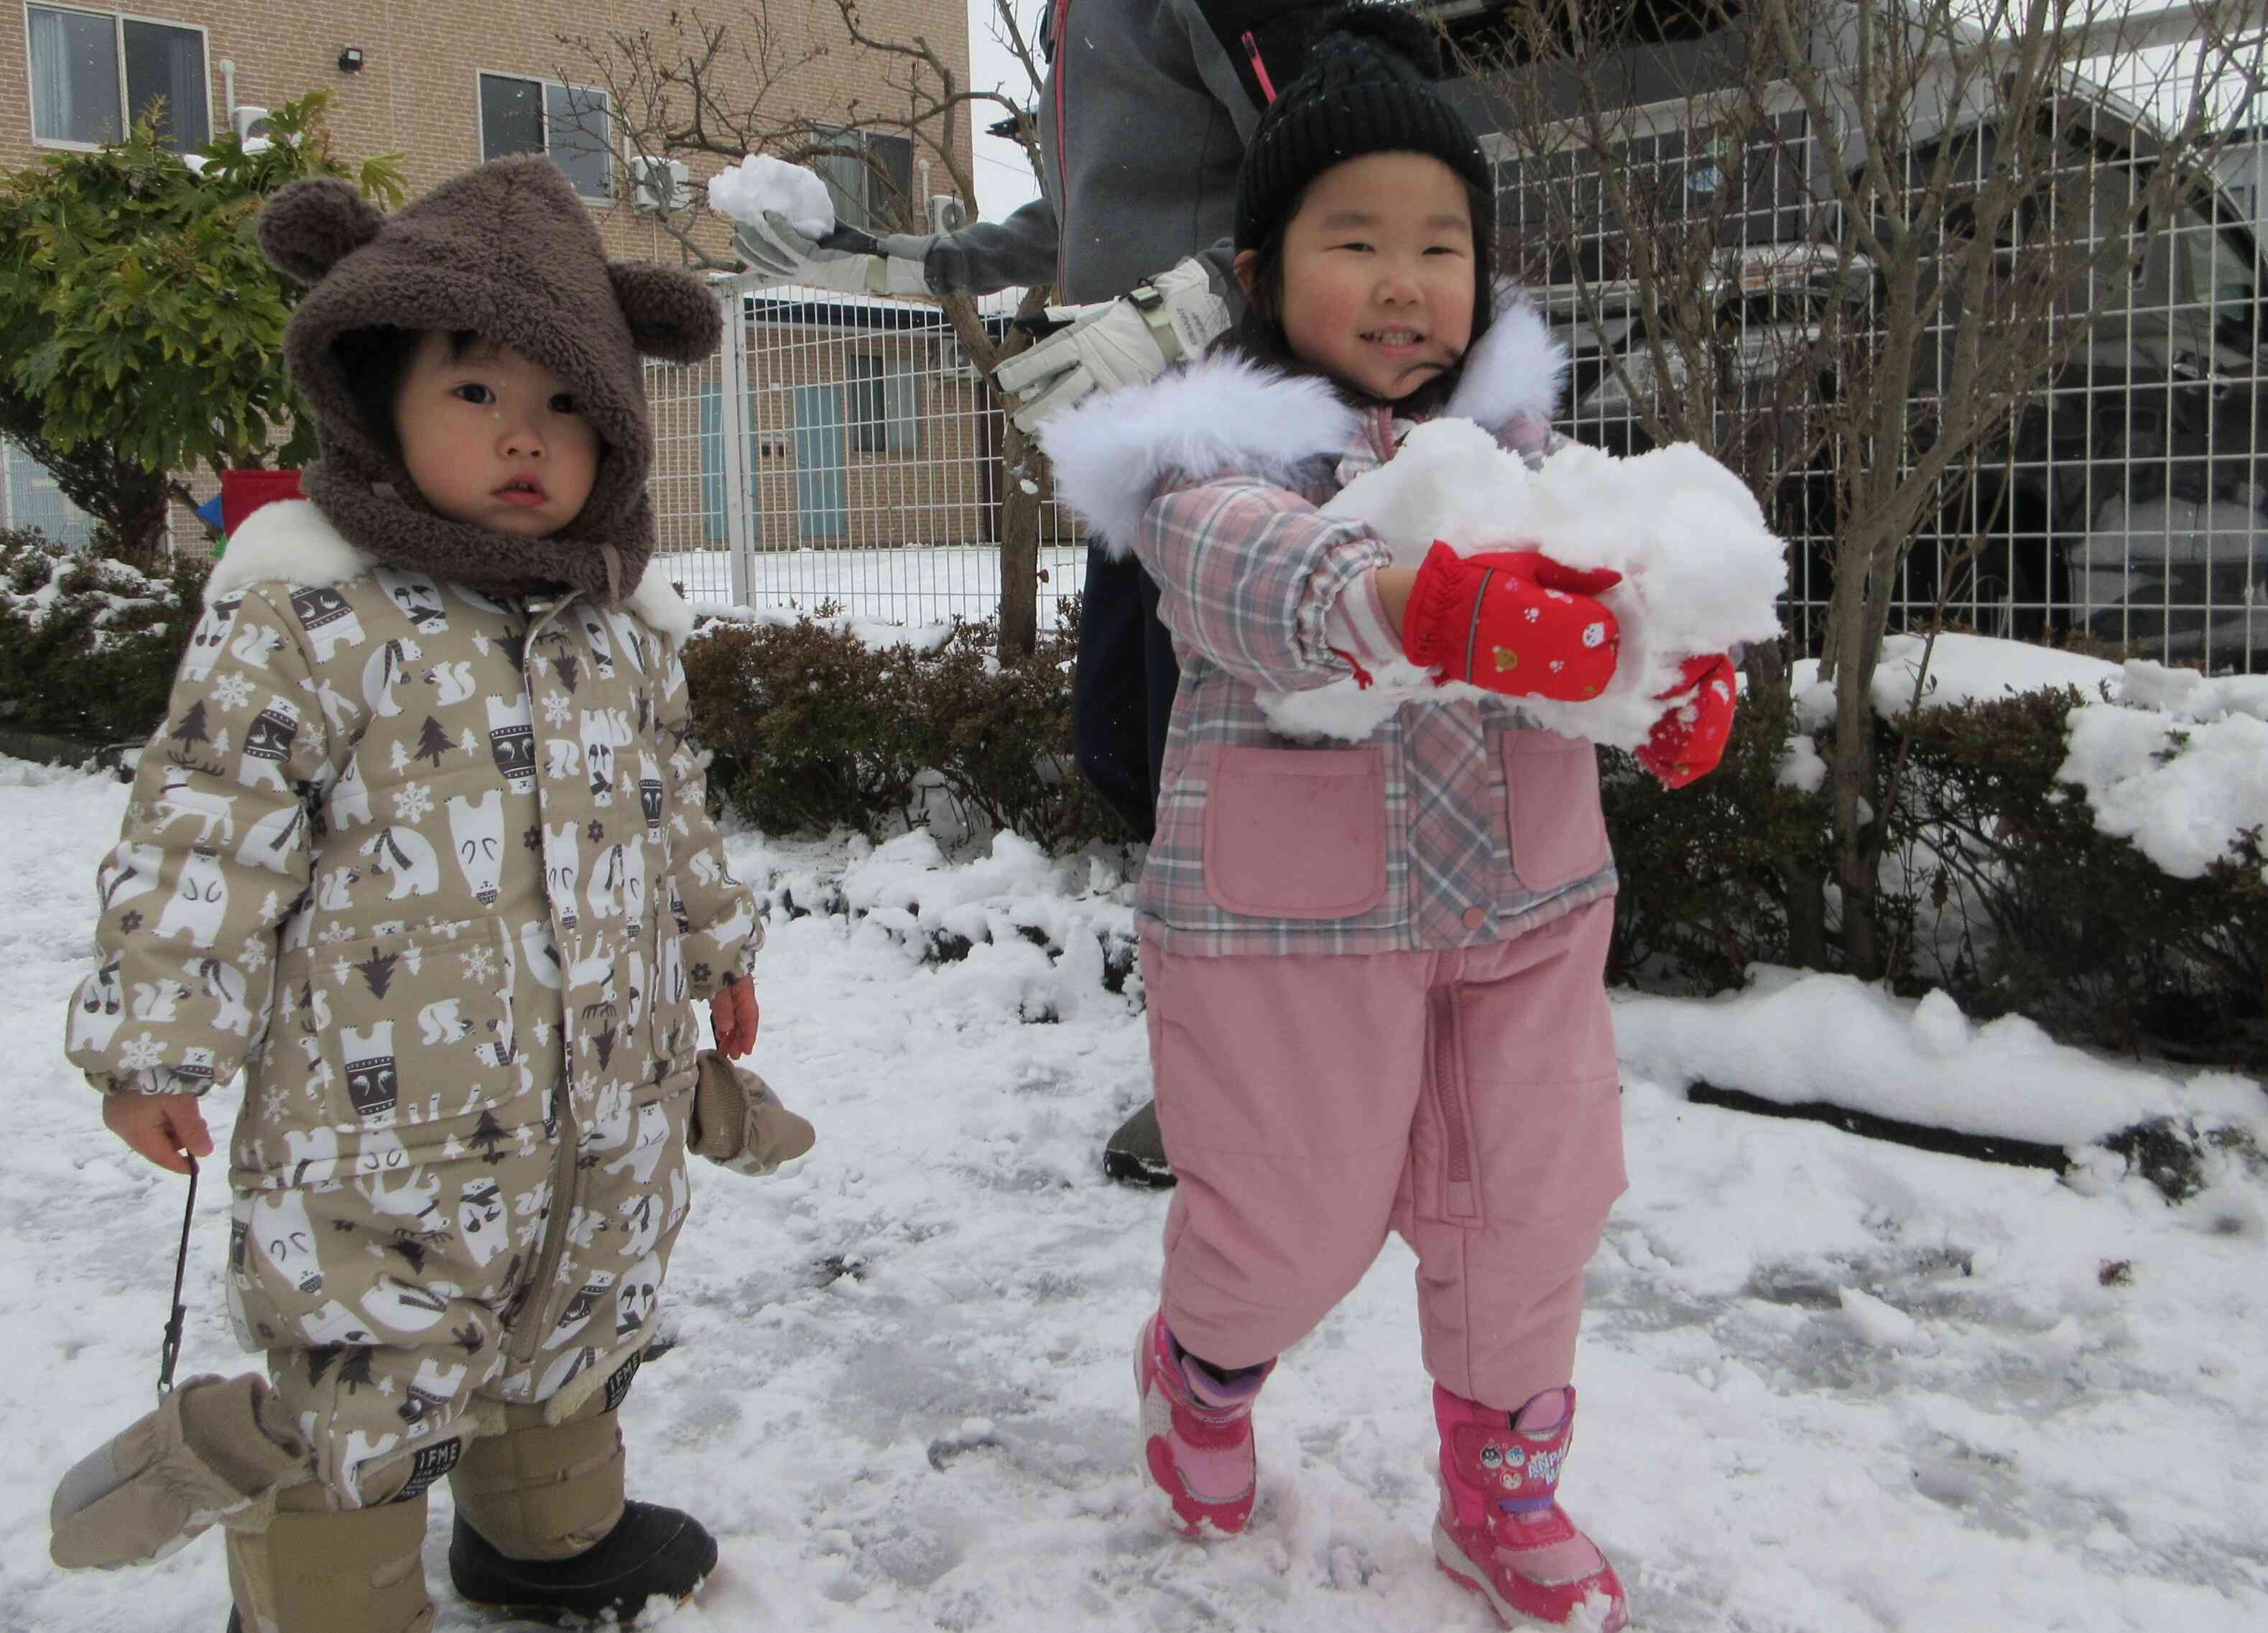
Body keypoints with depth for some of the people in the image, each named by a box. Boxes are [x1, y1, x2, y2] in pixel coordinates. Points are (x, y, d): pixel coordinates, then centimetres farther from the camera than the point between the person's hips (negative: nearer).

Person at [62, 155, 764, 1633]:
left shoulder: (623, 619, 6)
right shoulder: (305, 614, -14)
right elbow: (207, 836, -11)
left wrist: (718, 943, 25)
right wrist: (158, 1042, -10)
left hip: (610, 1098, 6)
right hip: (386, 1115, -6)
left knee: (576, 1332, 23)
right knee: (366, 1378, 4)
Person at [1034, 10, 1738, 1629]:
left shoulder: (1516, 438, 7)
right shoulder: (1227, 448, -10)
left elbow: (1599, 609, 4)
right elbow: (1240, 570, -31)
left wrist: (1681, 692, -18)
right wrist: (1423, 604, -50)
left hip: (1523, 898, 5)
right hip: (1295, 913, -5)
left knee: (1528, 1207, 14)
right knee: (1300, 1220, 8)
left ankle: (1504, 1491, 39)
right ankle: (1203, 1367, 45)